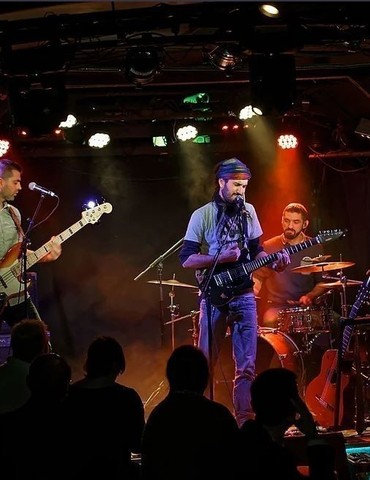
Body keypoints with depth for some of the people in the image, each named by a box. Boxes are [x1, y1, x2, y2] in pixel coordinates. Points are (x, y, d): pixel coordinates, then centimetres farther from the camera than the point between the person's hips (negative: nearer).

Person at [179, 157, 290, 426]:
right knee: (206, 363, 0)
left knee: (247, 364, -2)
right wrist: (221, 257, -19)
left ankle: (244, 419, 1)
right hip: (215, 296, -3)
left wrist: (273, 262, -4)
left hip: (244, 295, 4)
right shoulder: (202, 215, -4)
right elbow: (186, 259, -7)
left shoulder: (248, 211, 9)